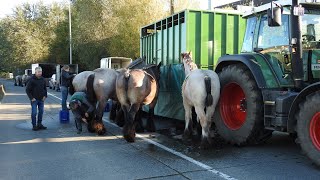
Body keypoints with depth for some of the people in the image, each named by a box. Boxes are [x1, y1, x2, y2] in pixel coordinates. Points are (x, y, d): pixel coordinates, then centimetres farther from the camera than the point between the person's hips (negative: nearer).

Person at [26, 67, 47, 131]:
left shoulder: (43, 79, 6)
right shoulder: (32, 80, -10)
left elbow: (45, 88, 18)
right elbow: (27, 90, -8)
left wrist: (45, 96, 6)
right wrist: (31, 98, -13)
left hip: (41, 99, 5)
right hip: (34, 100, -5)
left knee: (41, 112, 10)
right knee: (34, 113, -3)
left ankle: (39, 124, 22)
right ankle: (34, 126, 5)